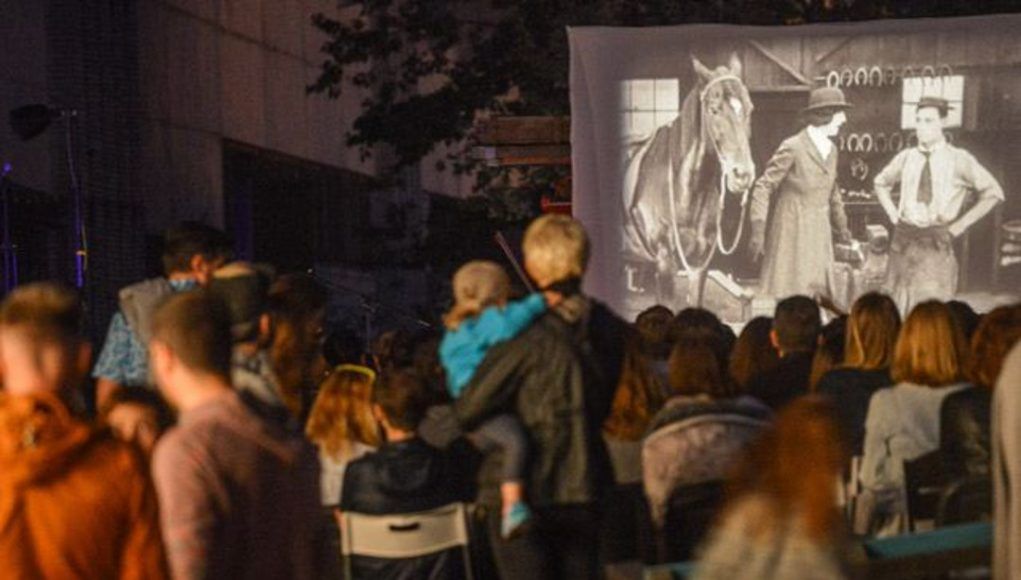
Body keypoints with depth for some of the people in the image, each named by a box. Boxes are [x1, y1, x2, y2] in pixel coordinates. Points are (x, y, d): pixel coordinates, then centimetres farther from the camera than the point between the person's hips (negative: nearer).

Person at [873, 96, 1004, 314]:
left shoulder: (959, 160, -4)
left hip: (937, 244, -3)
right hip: (904, 238, 3)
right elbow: (880, 183, 23)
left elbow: (993, 193, 1)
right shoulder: (906, 157, 5)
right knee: (900, 308, 5)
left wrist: (960, 225, -2)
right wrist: (893, 214, 10)